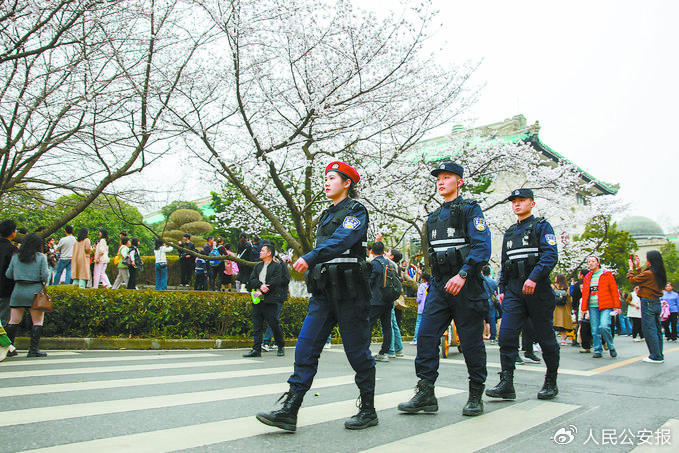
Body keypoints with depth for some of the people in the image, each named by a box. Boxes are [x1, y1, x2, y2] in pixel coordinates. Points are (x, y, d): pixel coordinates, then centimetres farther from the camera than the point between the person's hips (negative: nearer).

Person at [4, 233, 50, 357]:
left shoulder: (16, 257, 6)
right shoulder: (41, 257, -5)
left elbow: (8, 274, 9)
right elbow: (44, 275, -10)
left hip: (18, 291, 4)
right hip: (35, 291, -4)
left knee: (13, 321, 11)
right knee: (38, 321, 2)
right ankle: (33, 349, -2)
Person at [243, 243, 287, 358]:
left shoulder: (277, 266, 0)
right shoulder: (258, 266, 19)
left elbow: (275, 282, -10)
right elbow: (251, 279, 8)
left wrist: (262, 292, -13)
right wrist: (260, 285, -12)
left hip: (270, 301, -5)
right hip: (257, 301, 6)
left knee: (274, 324, 0)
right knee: (257, 326, 3)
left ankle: (281, 347, 17)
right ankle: (256, 349, 5)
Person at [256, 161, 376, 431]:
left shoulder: (356, 210, -4)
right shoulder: (327, 215, 22)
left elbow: (342, 240, -22)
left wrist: (310, 259, -34)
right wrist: (311, 271, 20)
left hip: (349, 289, -7)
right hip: (323, 290, 7)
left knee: (357, 350, 0)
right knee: (305, 347, -2)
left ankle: (368, 411, 15)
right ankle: (289, 412, -2)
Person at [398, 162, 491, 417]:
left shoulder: (470, 210, -2)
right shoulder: (433, 217, 18)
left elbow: (482, 247, -13)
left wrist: (462, 274, -24)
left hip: (466, 284, -6)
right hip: (439, 286, 6)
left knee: (471, 342, 2)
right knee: (425, 336, -5)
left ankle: (476, 396, 16)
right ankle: (425, 394, 0)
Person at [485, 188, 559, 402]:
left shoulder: (541, 226, 1)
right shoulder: (509, 232, 19)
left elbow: (550, 255, -12)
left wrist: (534, 277, -25)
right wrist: (502, 288, 14)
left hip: (538, 289, -5)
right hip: (514, 290, 5)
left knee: (545, 338, 5)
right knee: (506, 335, -9)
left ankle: (551, 383, 21)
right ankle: (506, 384, -9)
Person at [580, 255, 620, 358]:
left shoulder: (607, 274, 4)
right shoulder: (587, 277, 15)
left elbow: (614, 290, 1)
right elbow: (584, 293, 18)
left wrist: (616, 306, -5)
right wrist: (584, 308, 12)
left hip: (605, 306, -4)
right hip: (592, 307, 4)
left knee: (604, 327, -18)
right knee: (595, 330, 2)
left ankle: (611, 347, 3)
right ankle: (597, 351, 12)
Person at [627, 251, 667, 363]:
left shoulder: (648, 273, -17)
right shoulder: (658, 273, 8)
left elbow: (632, 280, -5)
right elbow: (642, 277, 22)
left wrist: (631, 268, 8)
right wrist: (637, 267, 28)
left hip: (648, 303, -9)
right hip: (657, 303, 9)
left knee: (649, 330, -3)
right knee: (657, 330, 13)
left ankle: (656, 356, -1)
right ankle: (659, 355, 19)